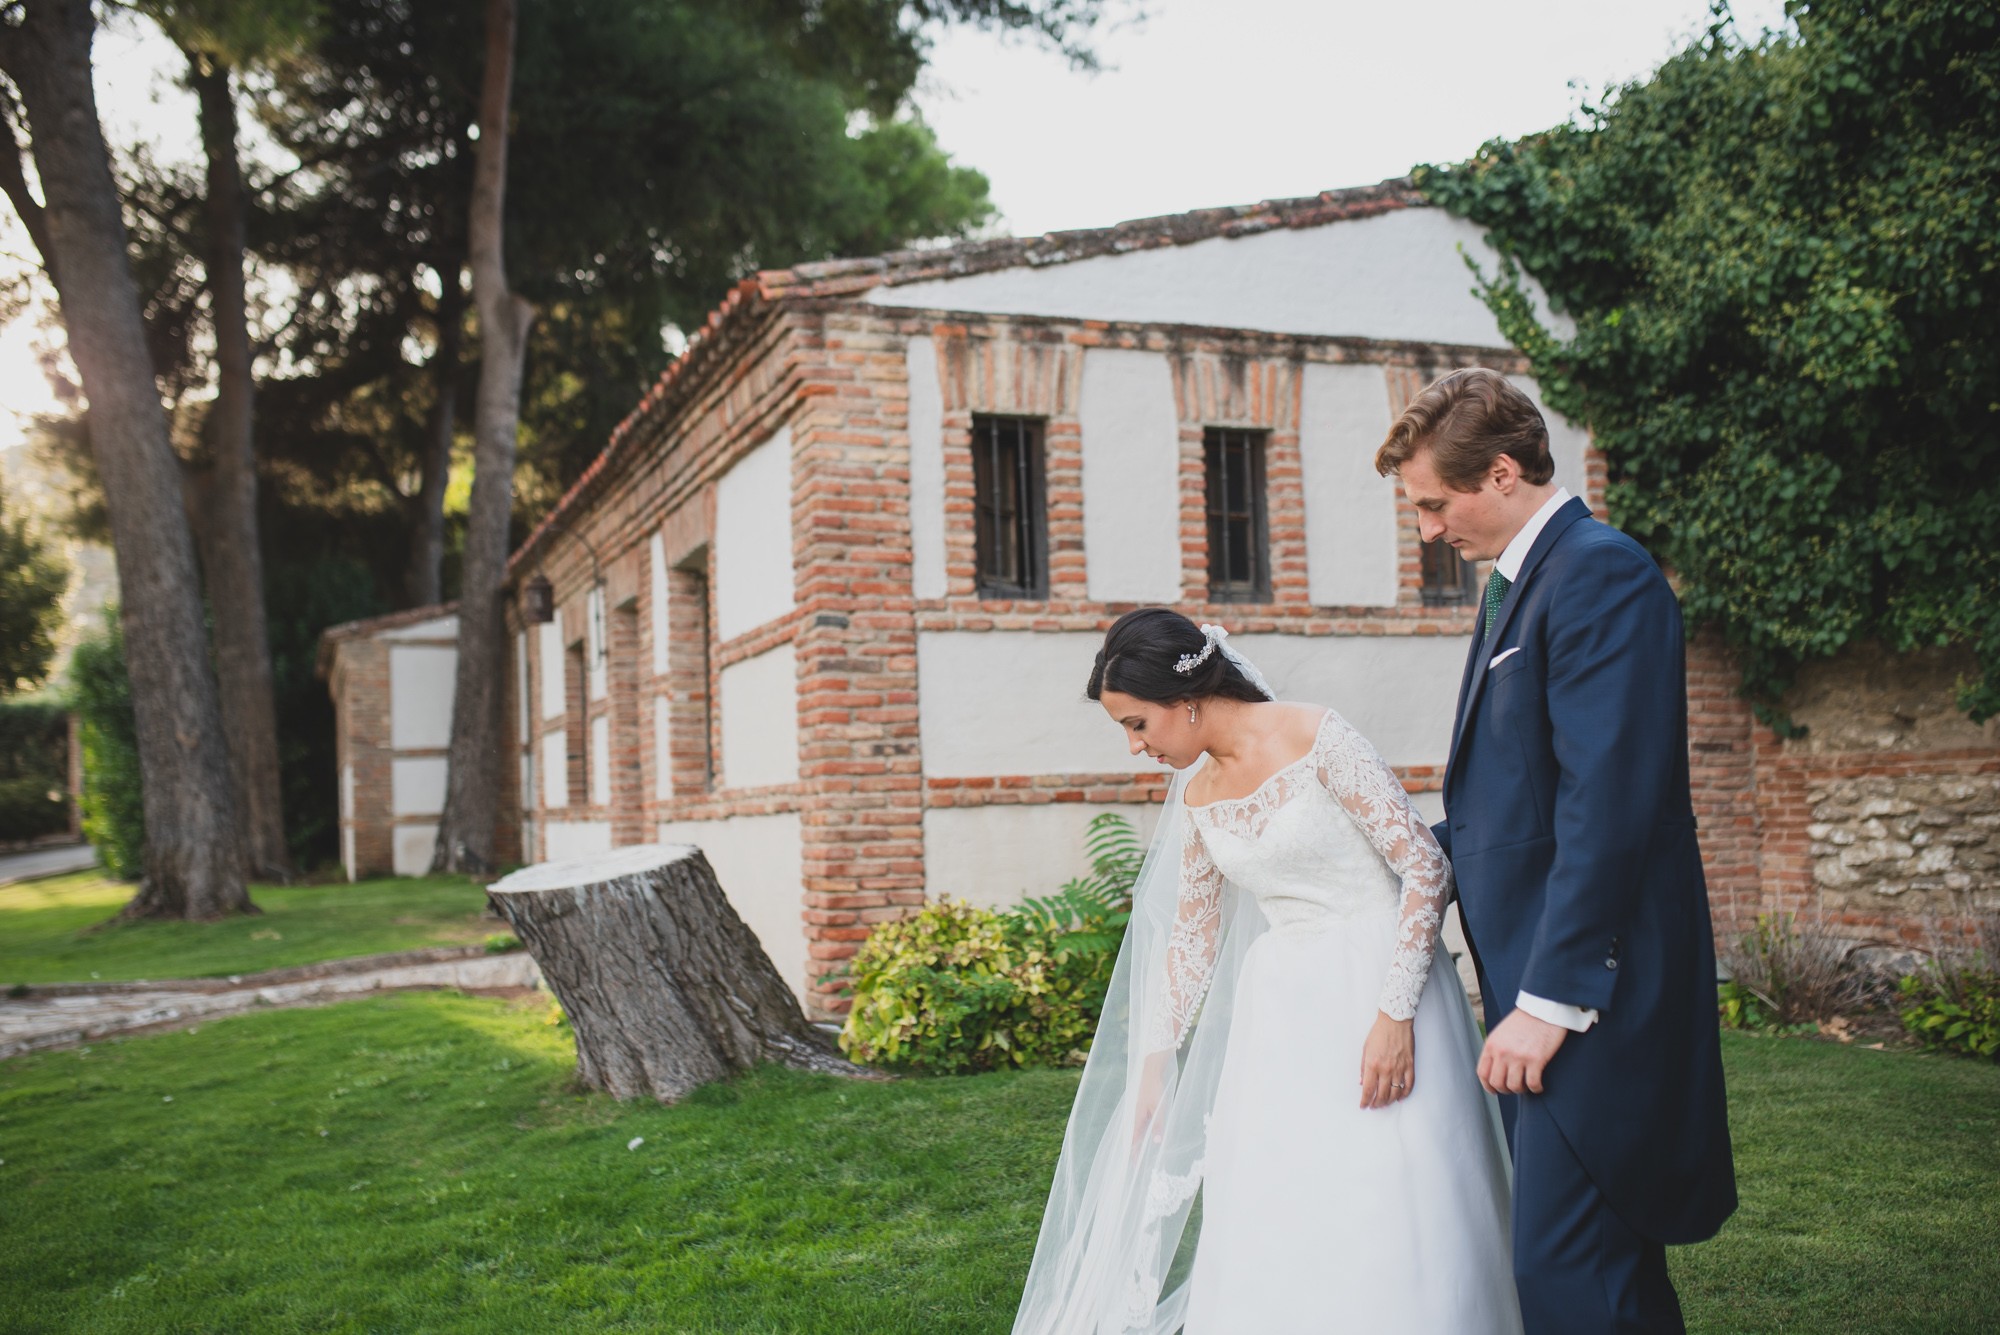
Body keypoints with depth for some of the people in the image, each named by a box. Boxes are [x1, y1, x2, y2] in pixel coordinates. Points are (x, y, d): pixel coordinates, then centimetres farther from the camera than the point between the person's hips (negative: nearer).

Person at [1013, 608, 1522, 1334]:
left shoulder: (1316, 739, -12)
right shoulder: (1197, 795, 7)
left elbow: (1425, 865, -13)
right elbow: (1191, 936, 16)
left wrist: (1395, 1013, -18)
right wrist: (1153, 1071, 16)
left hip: (1375, 986, -6)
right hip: (1279, 1009, 6)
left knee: (1386, 1218, -3)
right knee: (1267, 1232, 5)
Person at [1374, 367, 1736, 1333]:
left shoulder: (1599, 574, -14)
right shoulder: (1517, 584, 17)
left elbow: (1609, 804, -21)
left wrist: (1549, 999, -21)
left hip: (1591, 990, -10)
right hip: (1539, 982, 10)